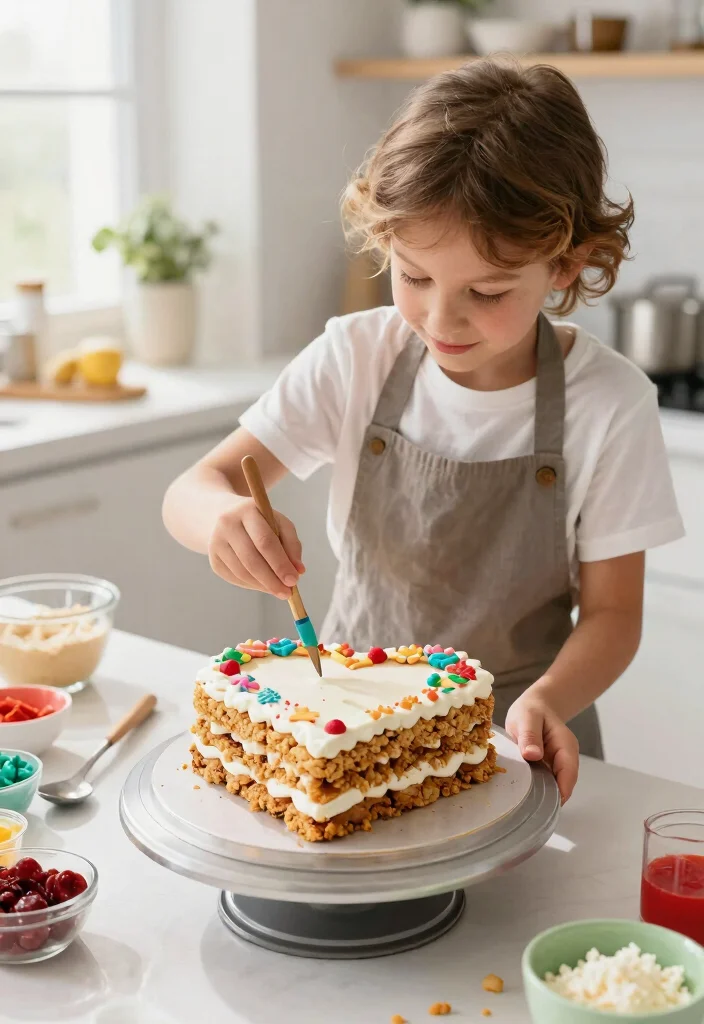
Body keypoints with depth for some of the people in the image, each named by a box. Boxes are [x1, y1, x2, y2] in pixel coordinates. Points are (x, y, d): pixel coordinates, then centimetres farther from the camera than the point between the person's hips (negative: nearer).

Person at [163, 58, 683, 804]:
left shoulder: (609, 404, -12)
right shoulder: (357, 357, -7)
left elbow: (611, 612, -4)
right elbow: (191, 490, -8)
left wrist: (547, 700, -25)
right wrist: (224, 514, -32)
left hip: (511, 741, 2)